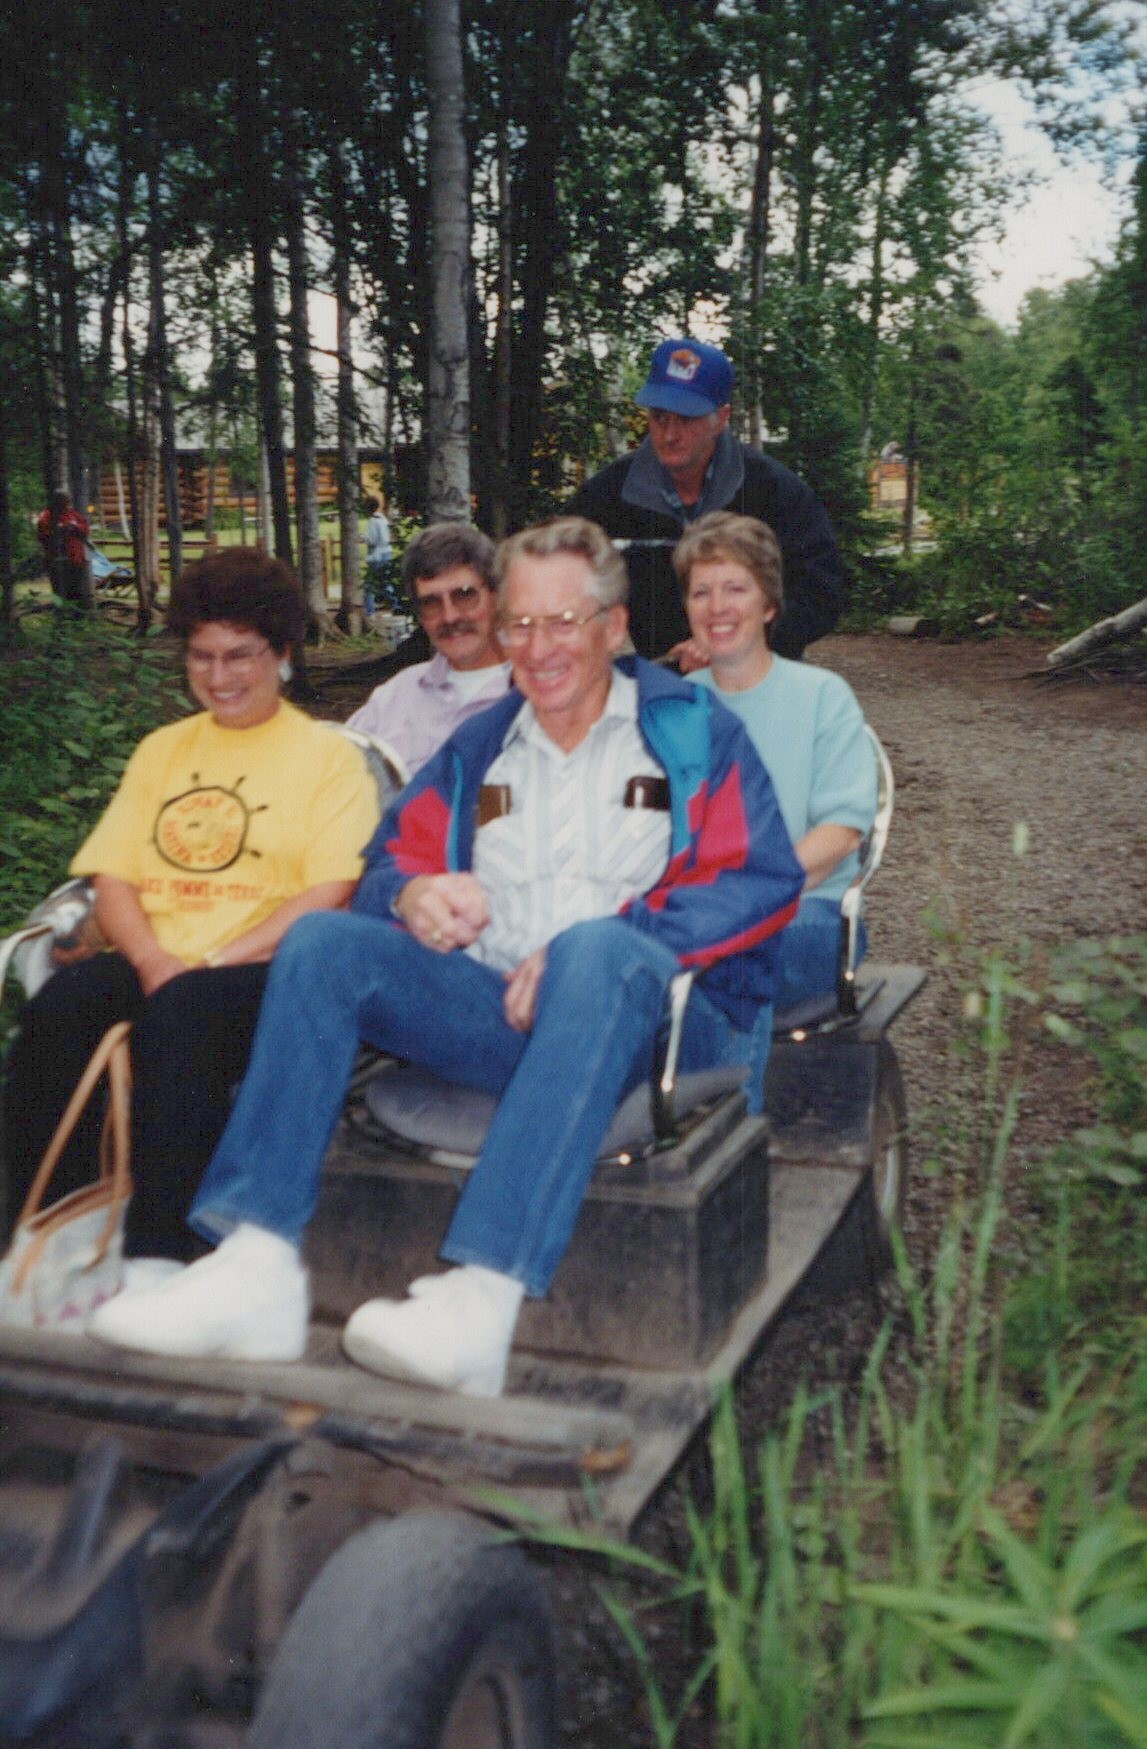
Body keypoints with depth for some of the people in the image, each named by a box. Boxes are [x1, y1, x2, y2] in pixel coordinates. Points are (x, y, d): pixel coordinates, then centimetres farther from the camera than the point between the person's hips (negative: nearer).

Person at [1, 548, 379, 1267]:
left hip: (262, 973, -4)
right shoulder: (162, 750, 24)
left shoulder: (327, 755, 8)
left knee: (180, 1014, -36)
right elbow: (112, 877, 14)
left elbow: (330, 897, -5)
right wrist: (154, 960, -8)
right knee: (59, 1006, -28)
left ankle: (157, 1257, -32)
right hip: (152, 968, 4)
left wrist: (209, 964, -14)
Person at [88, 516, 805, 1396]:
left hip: (657, 1016, -4)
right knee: (324, 941, -16)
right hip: (500, 1017, 4)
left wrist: (574, 954, -16)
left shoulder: (691, 727, 8)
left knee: (596, 951, -37)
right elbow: (396, 857, 20)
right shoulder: (478, 746, 23)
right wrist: (412, 896, -8)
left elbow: (765, 883, -6)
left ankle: (483, 1298, -47)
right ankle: (258, 1269, -27)